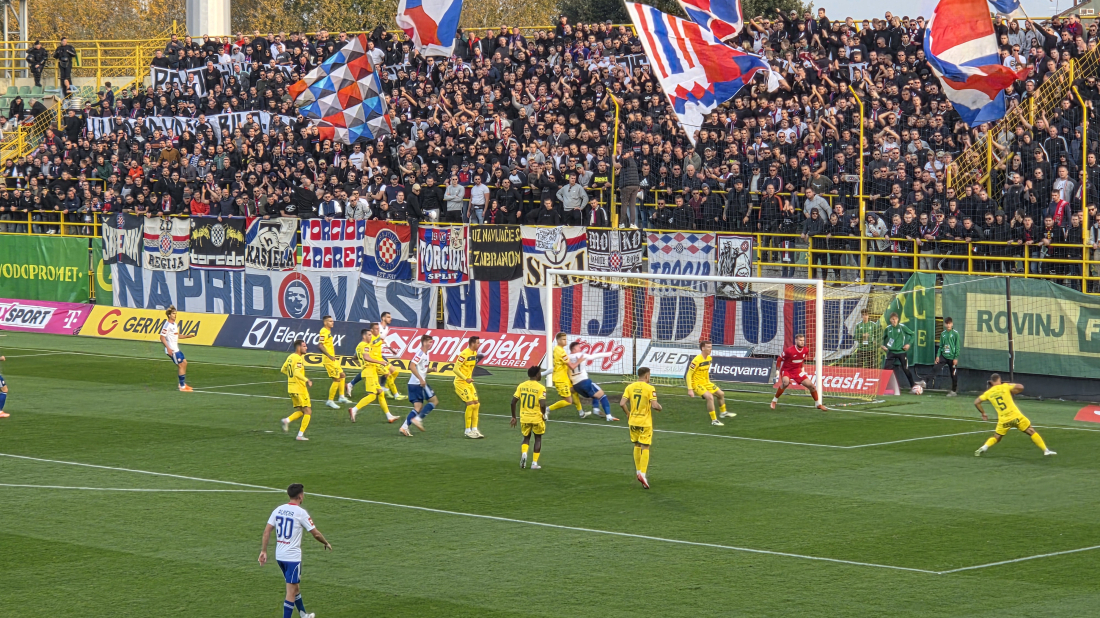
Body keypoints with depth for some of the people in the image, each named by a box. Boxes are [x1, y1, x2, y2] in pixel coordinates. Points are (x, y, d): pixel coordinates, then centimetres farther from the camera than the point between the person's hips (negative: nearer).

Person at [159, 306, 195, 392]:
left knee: (184, 362, 17)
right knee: (181, 365, -7)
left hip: (176, 349, 10)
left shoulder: (174, 324, 13)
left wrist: (188, 336, 17)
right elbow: (162, 337, -20)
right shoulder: (167, 325, -16)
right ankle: (182, 387, -2)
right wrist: (168, 348, -27)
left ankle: (183, 383, 25)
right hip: (171, 350, -10)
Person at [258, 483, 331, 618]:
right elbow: (316, 534, -8)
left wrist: (263, 551, 6)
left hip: (279, 556, 7)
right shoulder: (301, 513, -13)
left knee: (295, 585, 23)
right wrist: (326, 543, 10)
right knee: (291, 591, -4)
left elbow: (267, 530, 2)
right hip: (293, 556, -7)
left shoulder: (278, 510, 4)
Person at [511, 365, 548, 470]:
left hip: (524, 417, 3)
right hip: (537, 418, -3)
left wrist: (513, 417, 10)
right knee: (538, 438, 16)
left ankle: (523, 453, -9)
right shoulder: (540, 388, -13)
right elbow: (542, 404, -22)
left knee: (526, 438, 20)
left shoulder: (521, 386, 0)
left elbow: (513, 402, 0)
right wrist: (544, 414, -2)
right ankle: (534, 463, 13)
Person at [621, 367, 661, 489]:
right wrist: (660, 407, 4)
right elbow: (654, 405, -20)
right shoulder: (650, 388, -12)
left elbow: (622, 403, -5)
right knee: (645, 447, 0)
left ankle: (638, 471, 26)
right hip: (645, 422, -4)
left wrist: (628, 414, 12)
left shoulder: (630, 387, 0)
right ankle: (643, 474, -10)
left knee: (637, 446, 19)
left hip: (633, 421, 4)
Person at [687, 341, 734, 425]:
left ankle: (723, 412, 44)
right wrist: (690, 390, -27)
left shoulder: (709, 359, 2)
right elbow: (688, 375, -23)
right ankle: (714, 420, -21)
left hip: (706, 383, 9)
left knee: (721, 394, 19)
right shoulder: (697, 360, -24)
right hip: (697, 384, -9)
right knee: (710, 397, -28)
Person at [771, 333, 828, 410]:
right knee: (786, 383, -36)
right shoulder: (789, 351, -24)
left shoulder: (806, 350, -7)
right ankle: (774, 400, -16)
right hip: (786, 370, -5)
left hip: (797, 370, 5)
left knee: (810, 385, -3)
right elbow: (779, 359, -12)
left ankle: (819, 404, 15)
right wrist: (778, 371, -10)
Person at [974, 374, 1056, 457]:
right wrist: (1012, 392, 7)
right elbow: (1020, 387, -11)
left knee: (996, 437, 19)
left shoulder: (988, 393, 6)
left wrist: (983, 413, 14)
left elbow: (976, 402, 4)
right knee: (1032, 432, 8)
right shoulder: (1005, 386, -1)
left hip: (1003, 421, 2)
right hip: (1016, 416, -2)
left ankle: (984, 448, -5)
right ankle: (1046, 450, 6)